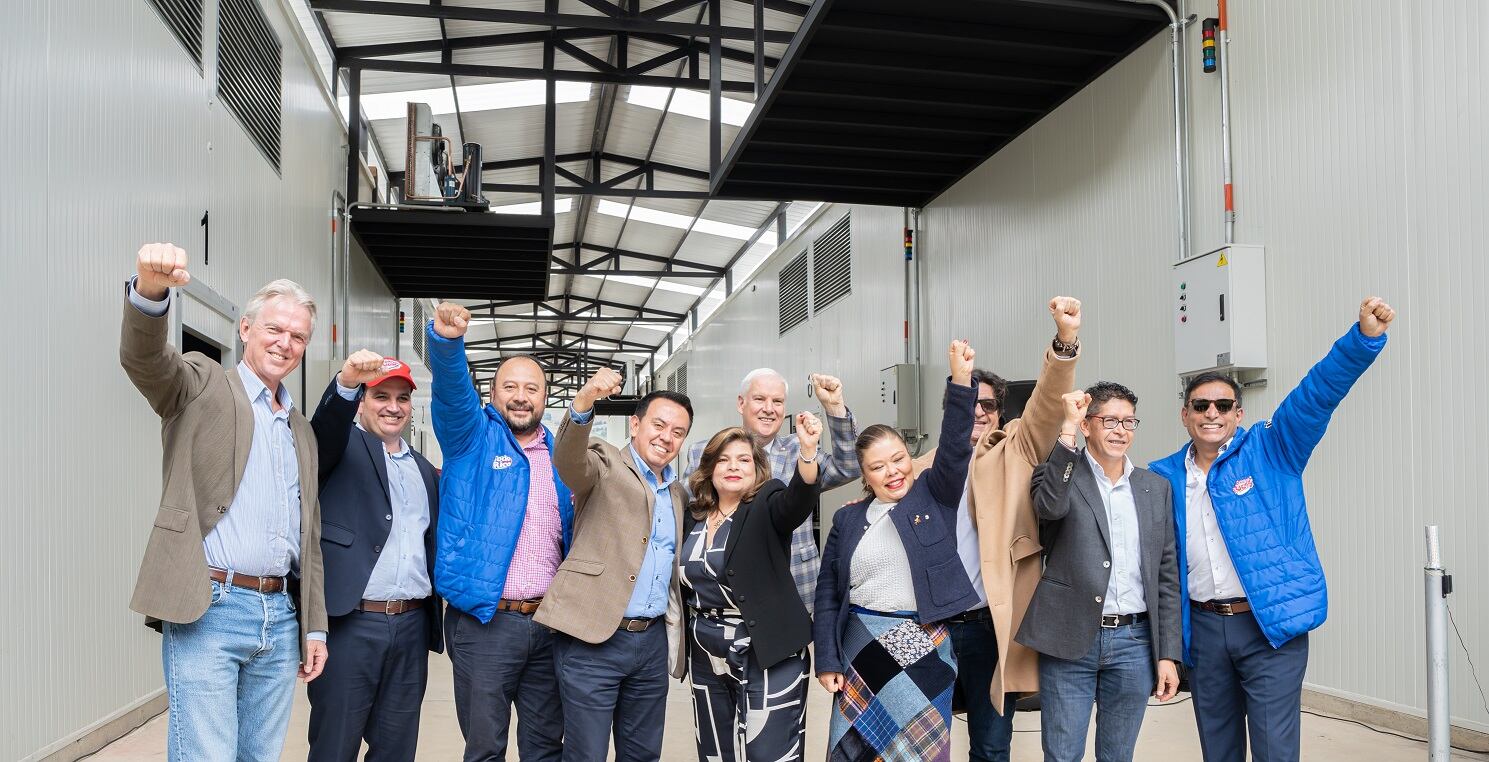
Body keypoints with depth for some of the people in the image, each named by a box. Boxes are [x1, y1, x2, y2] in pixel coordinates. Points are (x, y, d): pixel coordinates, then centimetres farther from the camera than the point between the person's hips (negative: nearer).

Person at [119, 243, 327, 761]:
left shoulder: (302, 431, 20)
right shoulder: (201, 384, 4)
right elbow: (143, 355, -19)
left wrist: (314, 626, 17)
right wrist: (151, 289, -39)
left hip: (281, 617, 6)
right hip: (207, 611, -6)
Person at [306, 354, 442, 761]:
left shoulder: (424, 470, 18)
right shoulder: (343, 447, 2)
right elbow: (326, 424, -22)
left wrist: (432, 622, 13)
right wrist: (347, 381, -41)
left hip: (411, 626, 5)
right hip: (350, 624, -5)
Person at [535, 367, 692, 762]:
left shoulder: (677, 493, 16)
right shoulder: (605, 464, -4)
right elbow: (568, 460, -27)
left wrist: (675, 633, 11)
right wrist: (584, 403, -45)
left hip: (653, 640, 6)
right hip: (592, 639, -6)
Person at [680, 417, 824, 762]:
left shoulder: (766, 507, -6)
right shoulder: (692, 516, 9)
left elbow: (800, 497, -28)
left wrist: (808, 449, -45)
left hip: (765, 652, -5)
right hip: (706, 654, 6)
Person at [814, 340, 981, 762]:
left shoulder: (934, 497, 4)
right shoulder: (848, 518, 7)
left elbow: (955, 447, -12)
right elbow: (827, 593, 7)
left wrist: (961, 379, -24)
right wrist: (827, 661, 0)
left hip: (923, 649, -2)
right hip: (860, 647, 2)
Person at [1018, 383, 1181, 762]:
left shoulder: (1156, 487, 10)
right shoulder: (1061, 472, 0)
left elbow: (1167, 576, 10)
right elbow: (1051, 505, -25)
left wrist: (1168, 654, 5)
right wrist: (1067, 429, -21)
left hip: (1134, 642, 3)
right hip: (1069, 640, -3)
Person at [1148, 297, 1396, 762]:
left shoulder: (1269, 452, -1)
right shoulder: (1164, 478, 7)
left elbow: (1317, 393, -14)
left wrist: (1366, 337, -26)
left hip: (1271, 624, -3)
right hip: (1202, 627, 3)